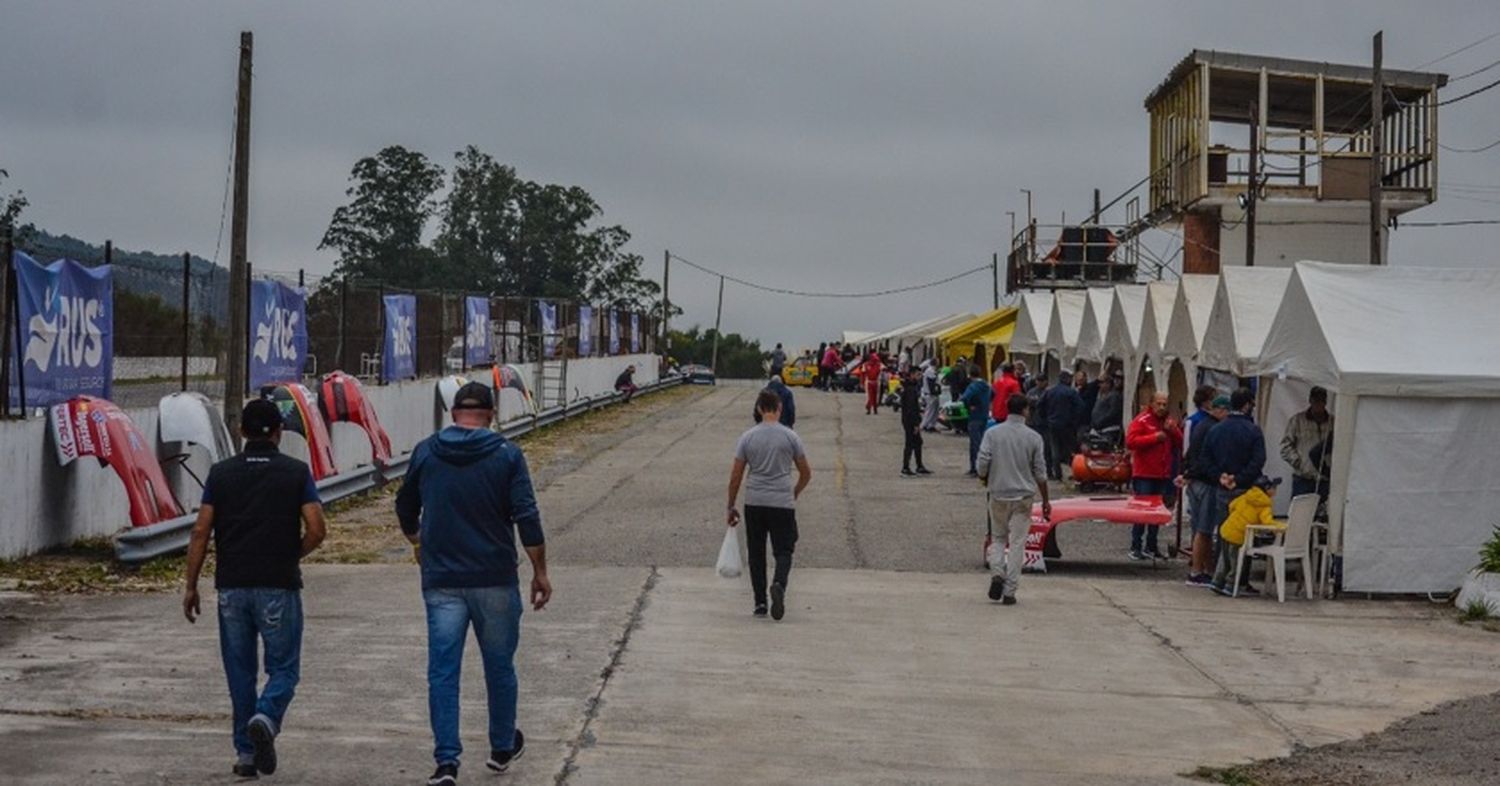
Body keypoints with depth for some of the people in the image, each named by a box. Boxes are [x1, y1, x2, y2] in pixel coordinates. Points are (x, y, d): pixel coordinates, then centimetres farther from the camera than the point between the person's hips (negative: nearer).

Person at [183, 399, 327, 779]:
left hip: (232, 587, 2)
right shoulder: (296, 472, -1)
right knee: (283, 668, 7)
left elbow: (200, 532, 0)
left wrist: (191, 586, 6)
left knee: (240, 672, 12)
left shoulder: (221, 473, 3)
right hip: (279, 587, -2)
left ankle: (245, 753, 13)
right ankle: (265, 719, -21)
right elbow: (316, 530, -8)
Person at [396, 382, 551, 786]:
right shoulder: (507, 455, -5)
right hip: (495, 580, -1)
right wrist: (540, 571, -2)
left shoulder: (426, 452, 3)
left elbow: (406, 508, 16)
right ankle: (503, 747, 29)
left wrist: (418, 543, 36)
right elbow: (527, 518, -10)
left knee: (442, 671, 1)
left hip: (441, 581, 1)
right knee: (499, 666, 15)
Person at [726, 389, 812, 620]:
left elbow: (735, 476, 0)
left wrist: (731, 507, 10)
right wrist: (795, 494, 25)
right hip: (782, 504, -1)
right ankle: (778, 585, -26)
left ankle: (760, 603, 11)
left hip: (754, 504, 1)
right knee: (783, 551, 4)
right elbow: (806, 473, 6)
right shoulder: (790, 437, -2)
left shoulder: (747, 437, 0)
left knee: (756, 553, 13)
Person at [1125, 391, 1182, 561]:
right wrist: (1155, 437, -19)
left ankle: (1151, 547, 16)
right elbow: (1130, 441, -17)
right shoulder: (1141, 421, -5)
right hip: (1144, 475, -6)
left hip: (1162, 475, 6)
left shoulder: (1169, 423, 14)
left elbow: (1180, 444, 12)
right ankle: (1135, 547, 0)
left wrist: (1173, 431, -7)